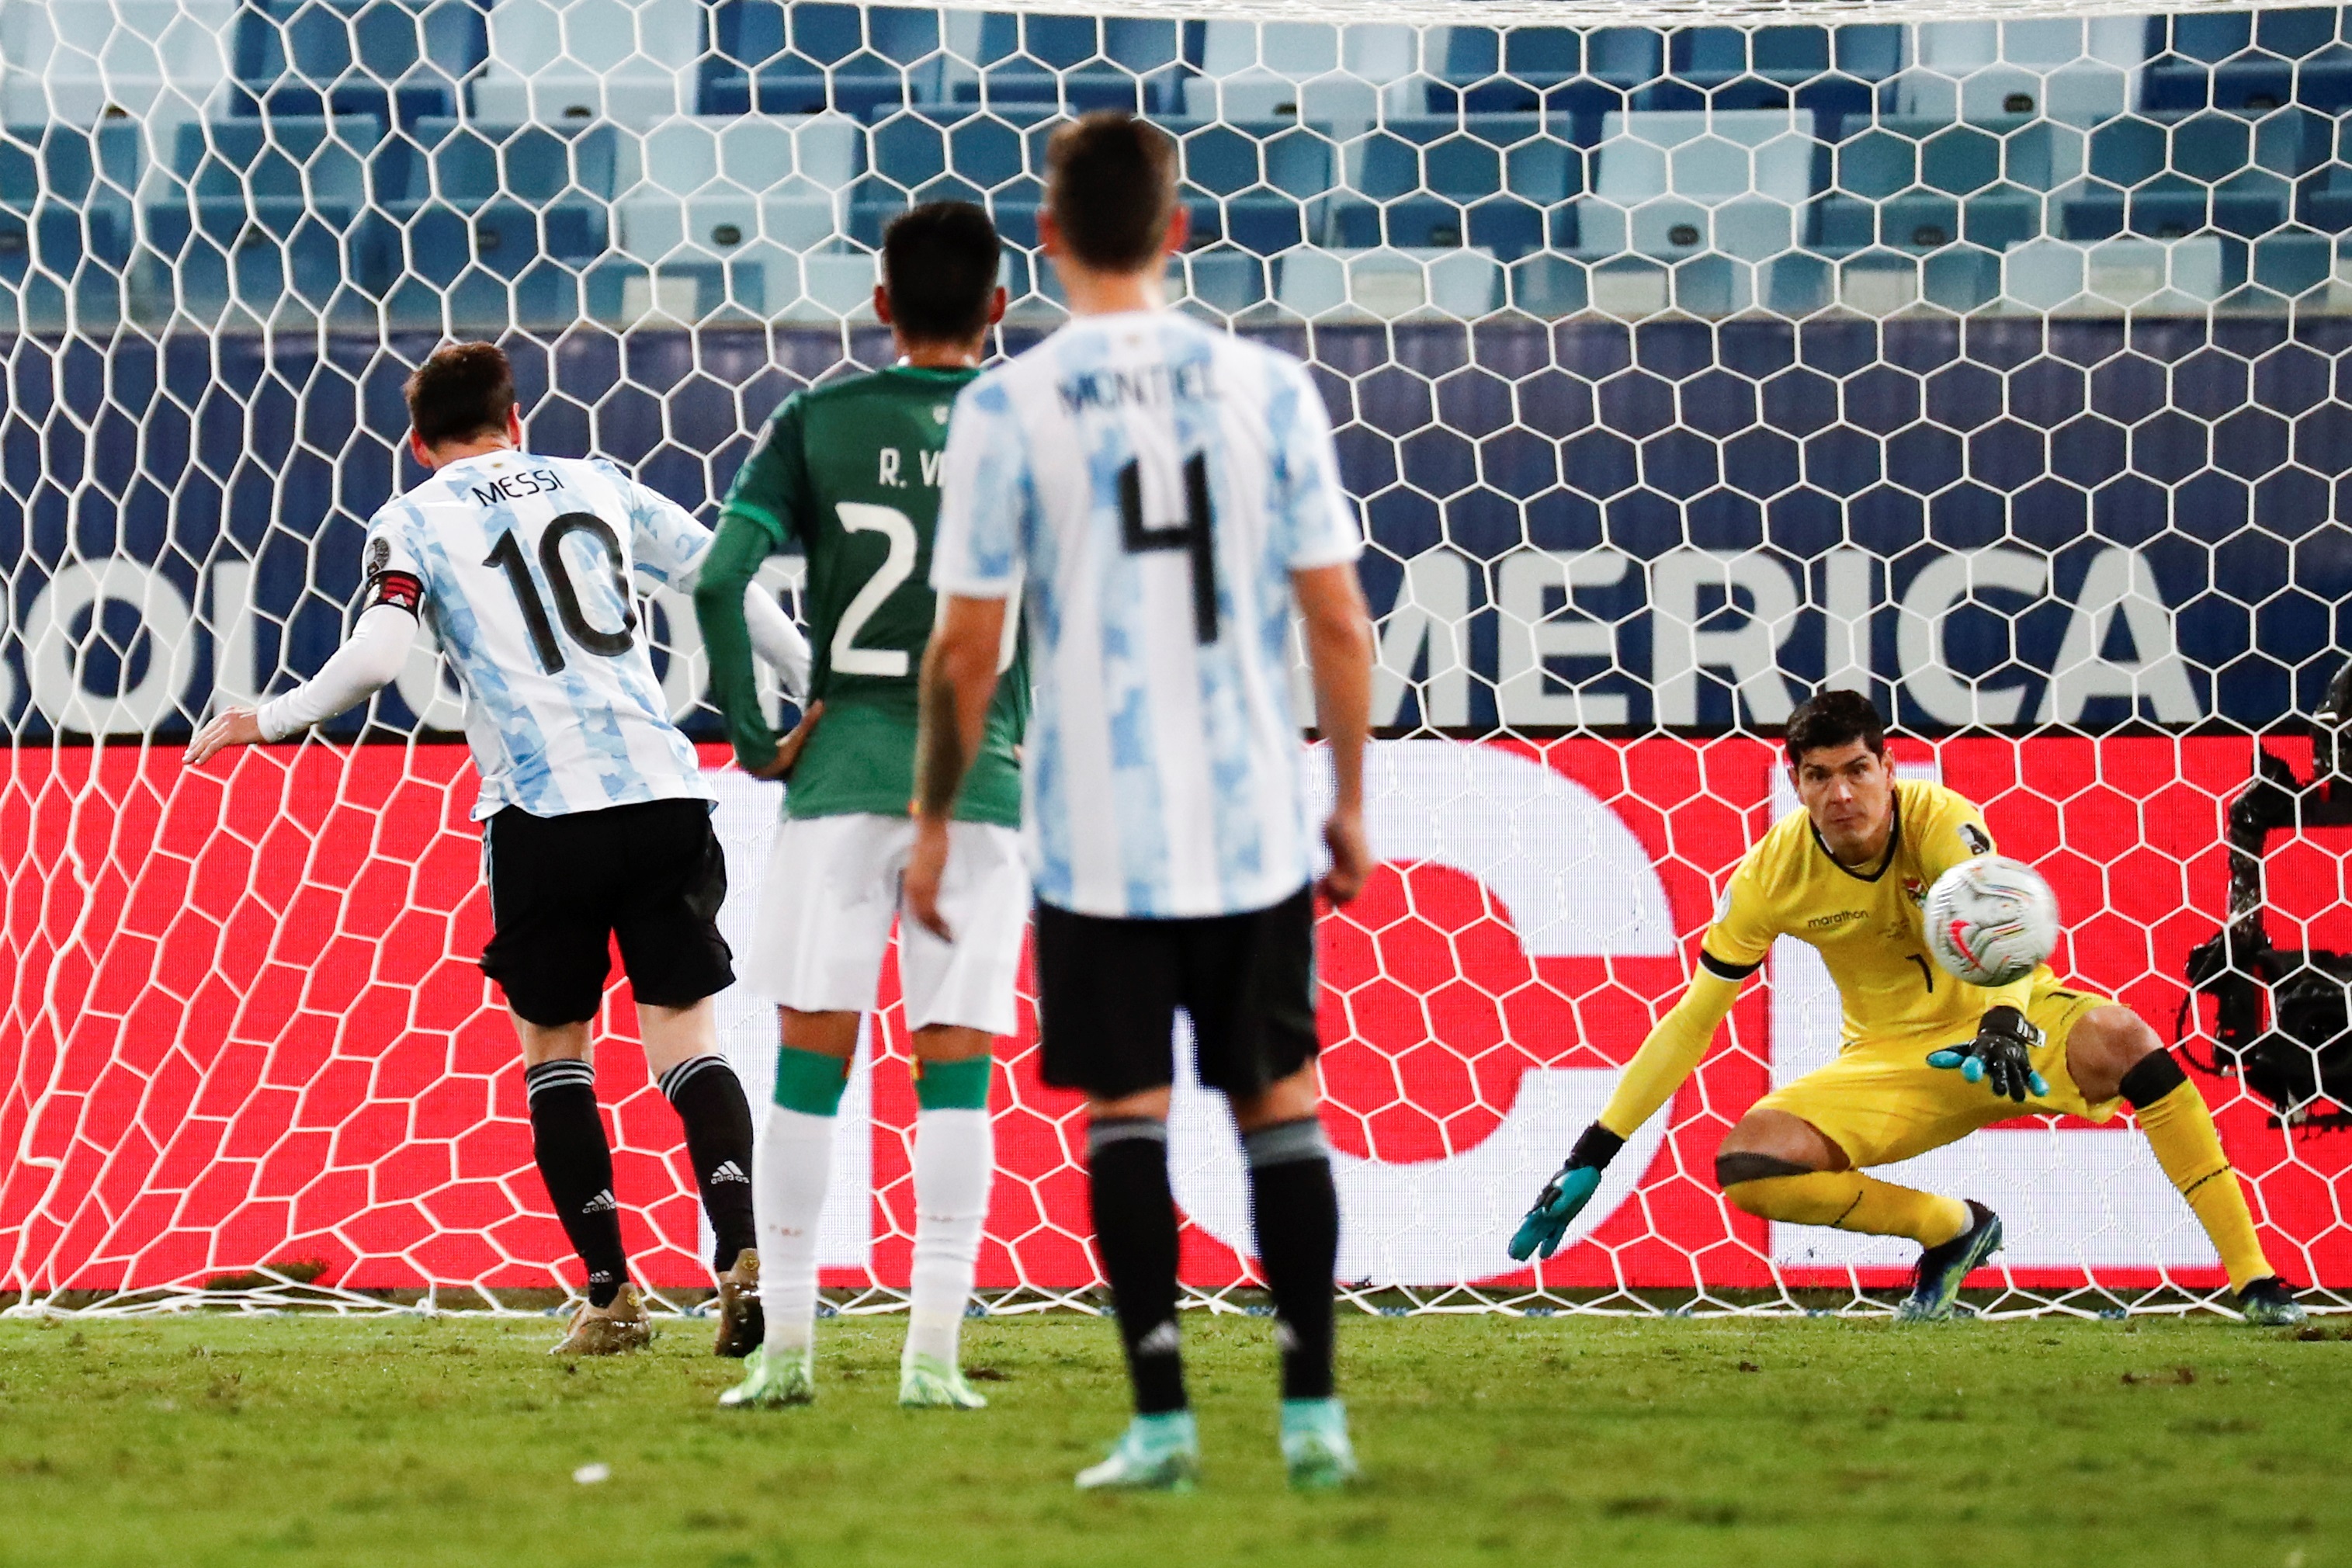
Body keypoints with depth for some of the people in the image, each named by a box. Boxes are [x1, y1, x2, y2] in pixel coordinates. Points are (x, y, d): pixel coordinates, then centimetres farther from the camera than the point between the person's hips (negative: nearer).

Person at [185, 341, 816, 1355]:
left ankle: (611, 1291, 5)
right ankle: (744, 1252, -19)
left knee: (552, 1044, 12)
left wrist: (264, 721, 6)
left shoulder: (413, 523, 7)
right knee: (683, 1034, 3)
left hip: (543, 808, -2)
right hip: (661, 790, 2)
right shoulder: (598, 487, 17)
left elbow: (375, 658, -9)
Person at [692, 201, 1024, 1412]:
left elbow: (719, 579, -8)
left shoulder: (816, 424, 3)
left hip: (841, 769, 0)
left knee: (809, 1059, 6)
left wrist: (752, 736, 0)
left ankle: (785, 1345, 4)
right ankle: (932, 1353, -3)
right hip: (984, 774, 0)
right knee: (954, 1071, 2)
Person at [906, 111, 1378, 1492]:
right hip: (1257, 824, 2)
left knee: (1128, 1111, 5)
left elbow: (967, 650, -5)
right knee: (1281, 1099, 10)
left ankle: (1163, 1420, 2)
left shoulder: (1008, 409, -6)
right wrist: (1351, 802, 12)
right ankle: (1314, 1415, 7)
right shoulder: (1268, 390, -1)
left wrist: (934, 820, 7)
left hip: (1099, 832, -2)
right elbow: (1339, 622, 1)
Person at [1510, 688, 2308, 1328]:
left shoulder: (1940, 819, -20)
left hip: (2008, 1034, -3)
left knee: (2114, 1036, -37)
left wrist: (2007, 1022, -62)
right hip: (1892, 1061, 3)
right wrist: (1592, 1156, -10)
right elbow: (1692, 1021, -6)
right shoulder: (1772, 875, -12)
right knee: (1747, 1165, -23)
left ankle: (2252, 1276, -31)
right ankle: (1952, 1230, 1)